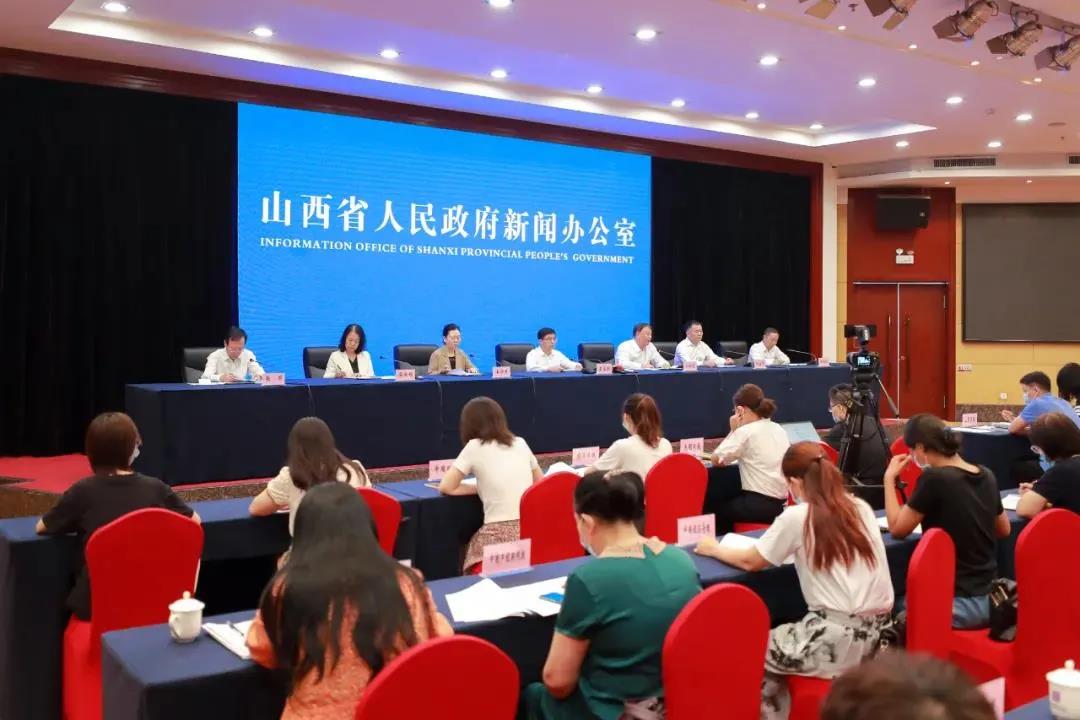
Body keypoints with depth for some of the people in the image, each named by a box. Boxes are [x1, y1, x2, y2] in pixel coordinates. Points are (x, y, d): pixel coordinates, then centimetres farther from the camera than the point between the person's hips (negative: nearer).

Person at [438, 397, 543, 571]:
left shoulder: (475, 446, 1)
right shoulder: (521, 443, 14)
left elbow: (445, 487, 2)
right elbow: (540, 482, 24)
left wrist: (479, 488, 11)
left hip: (500, 533, -5)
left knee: (467, 552, 21)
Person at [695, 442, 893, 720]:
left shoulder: (797, 516, -9)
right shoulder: (861, 508, 7)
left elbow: (751, 562, 2)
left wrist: (714, 549, 18)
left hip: (839, 638, -7)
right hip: (876, 630, 7)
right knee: (777, 640, 26)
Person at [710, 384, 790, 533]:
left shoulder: (746, 432, -12)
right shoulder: (778, 429, 11)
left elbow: (716, 460, -8)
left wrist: (733, 431, 0)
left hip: (760, 505, -8)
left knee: (717, 509, 16)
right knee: (730, 502, 29)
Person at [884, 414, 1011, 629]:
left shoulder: (934, 478, -19)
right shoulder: (986, 476, 3)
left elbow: (897, 529, -8)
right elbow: (1004, 530, 19)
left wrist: (889, 479, 0)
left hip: (958, 604, -7)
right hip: (990, 599, 7)